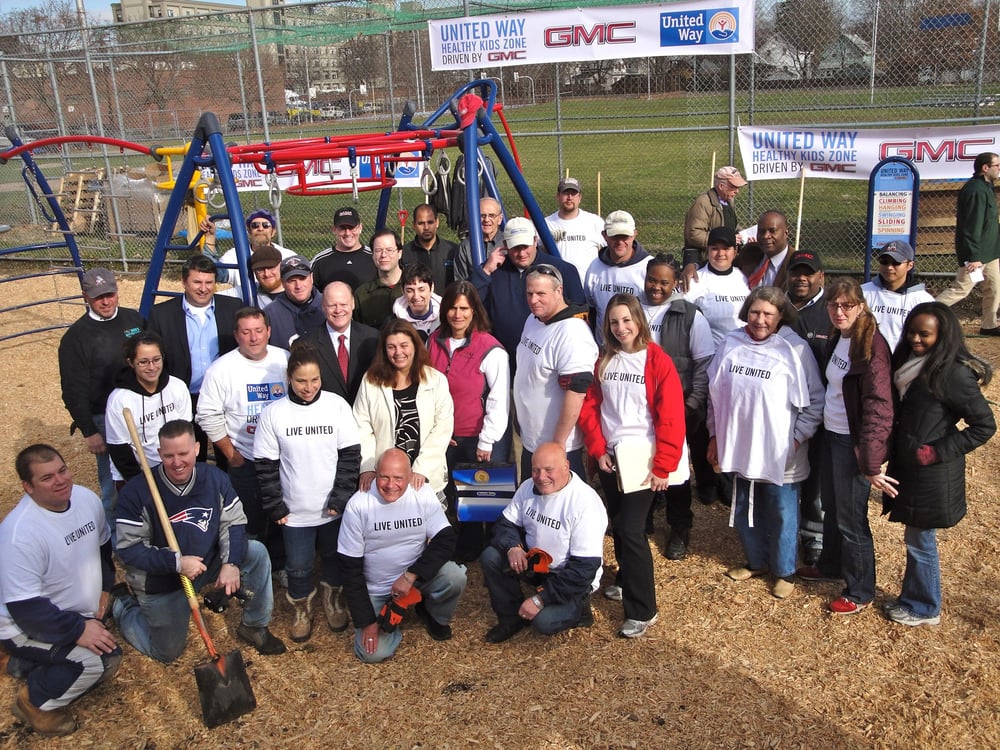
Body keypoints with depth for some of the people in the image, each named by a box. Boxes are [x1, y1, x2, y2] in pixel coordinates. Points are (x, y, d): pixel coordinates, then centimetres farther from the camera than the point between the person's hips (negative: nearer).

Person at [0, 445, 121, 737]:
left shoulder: (86, 498, -9)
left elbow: (103, 544, 13)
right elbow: (24, 607, -29)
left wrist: (104, 587, 7)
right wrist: (78, 630, -28)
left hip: (77, 614, 8)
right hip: (25, 625, -8)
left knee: (109, 662, 12)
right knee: (91, 662, -27)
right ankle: (34, 702, 2)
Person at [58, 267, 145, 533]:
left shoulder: (135, 320, 4)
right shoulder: (75, 337, -8)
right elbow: (74, 391, -7)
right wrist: (89, 432, -10)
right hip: (105, 419, -4)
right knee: (113, 483, 2)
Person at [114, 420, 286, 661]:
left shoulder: (216, 478, -13)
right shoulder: (136, 492, -23)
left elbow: (234, 523, -6)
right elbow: (128, 548, -21)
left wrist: (231, 563, -21)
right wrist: (177, 563, -31)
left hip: (208, 564, 3)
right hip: (161, 584, -3)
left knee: (257, 552, -15)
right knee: (168, 653, 7)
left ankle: (254, 626, 3)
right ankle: (125, 609, 34)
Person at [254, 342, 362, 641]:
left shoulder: (337, 405, -8)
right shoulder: (273, 413, -8)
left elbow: (350, 455, -6)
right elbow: (265, 465, -3)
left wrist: (341, 498, -10)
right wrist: (274, 506, -5)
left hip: (333, 508, 1)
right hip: (295, 511, 0)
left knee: (334, 558, 18)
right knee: (298, 567, 10)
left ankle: (332, 600, 45)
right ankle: (301, 609, 37)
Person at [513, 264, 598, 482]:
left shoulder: (571, 333, -24)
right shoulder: (533, 320, 6)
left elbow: (576, 392, -27)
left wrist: (558, 443, -23)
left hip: (558, 449, -9)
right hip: (530, 443, 9)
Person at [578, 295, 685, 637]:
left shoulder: (657, 360, -10)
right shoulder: (603, 361, 4)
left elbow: (671, 416, -12)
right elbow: (589, 407, 6)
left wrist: (664, 467, -13)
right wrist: (598, 449, -4)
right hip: (610, 457, 5)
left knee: (631, 530, -9)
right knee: (618, 525, 15)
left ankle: (642, 610, 1)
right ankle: (626, 580, 38)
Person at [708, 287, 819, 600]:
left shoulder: (794, 350, -13)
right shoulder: (730, 344, -2)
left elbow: (813, 403, -8)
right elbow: (715, 394, 8)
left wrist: (797, 439, -10)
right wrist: (715, 436, 10)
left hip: (779, 454, -4)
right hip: (740, 448, 4)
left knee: (782, 515, 9)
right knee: (744, 511, 18)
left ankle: (784, 572, 29)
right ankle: (756, 562, 39)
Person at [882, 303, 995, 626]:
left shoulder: (953, 373, -19)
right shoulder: (910, 363, 6)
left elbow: (985, 425, -15)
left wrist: (939, 451, -16)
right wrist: (894, 458, 6)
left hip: (932, 476, -7)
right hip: (907, 468, 7)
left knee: (920, 540, 5)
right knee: (917, 538, 18)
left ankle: (924, 609, 22)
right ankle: (913, 598, 32)